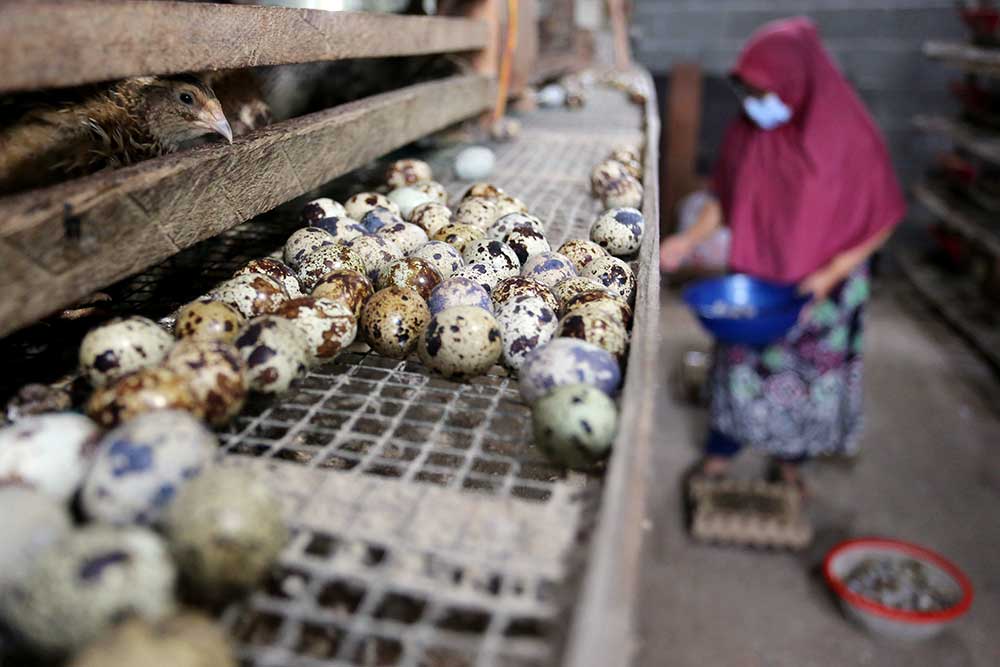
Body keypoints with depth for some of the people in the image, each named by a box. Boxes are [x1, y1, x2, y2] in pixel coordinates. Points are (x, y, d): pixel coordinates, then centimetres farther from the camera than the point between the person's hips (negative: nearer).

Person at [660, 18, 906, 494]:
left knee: (807, 376, 15)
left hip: (819, 292, -2)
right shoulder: (746, 132, -9)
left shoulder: (850, 138, -19)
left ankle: (789, 460, 40)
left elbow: (880, 222, -11)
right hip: (750, 281, 2)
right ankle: (718, 457, 34)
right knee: (740, 369, 14)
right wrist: (688, 240, -10)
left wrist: (831, 274, -21)